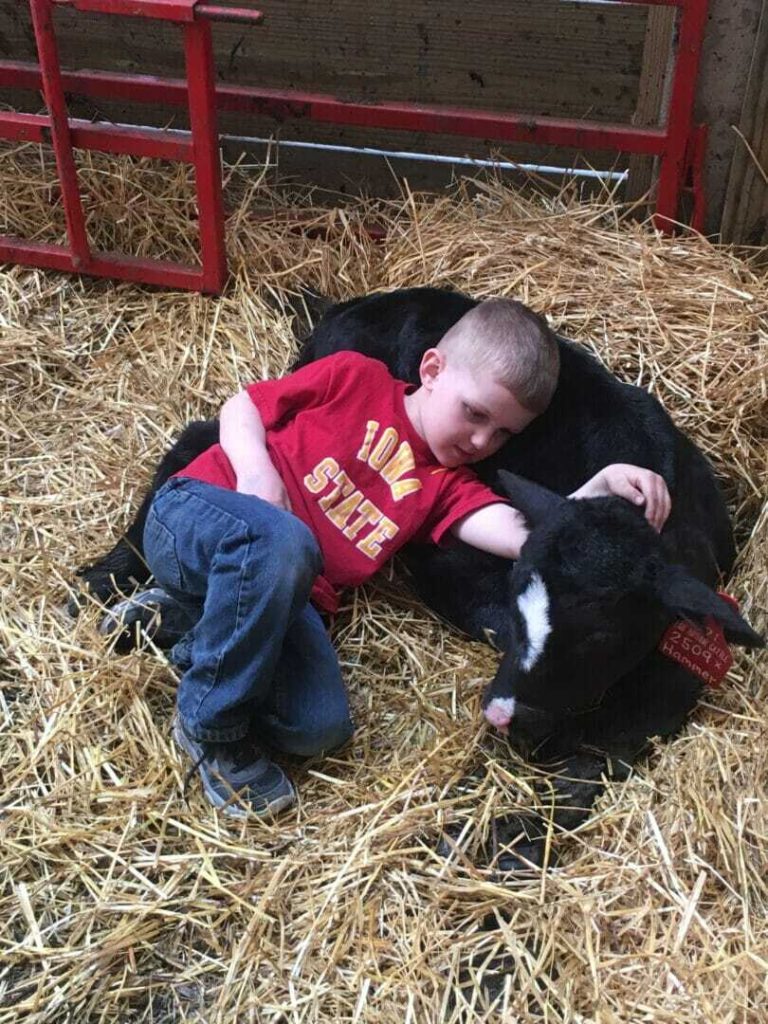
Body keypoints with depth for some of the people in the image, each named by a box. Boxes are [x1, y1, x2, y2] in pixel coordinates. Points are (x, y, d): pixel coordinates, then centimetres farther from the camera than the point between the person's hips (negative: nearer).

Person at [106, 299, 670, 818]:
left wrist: (601, 487, -21)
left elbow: (523, 536, -6)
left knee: (320, 727, -22)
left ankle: (185, 634, 2)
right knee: (282, 540, -40)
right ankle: (210, 725, -18)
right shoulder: (357, 378, 5)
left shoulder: (446, 485, 13)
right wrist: (256, 471, -12)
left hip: (285, 598, 4)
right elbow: (242, 407, 9)